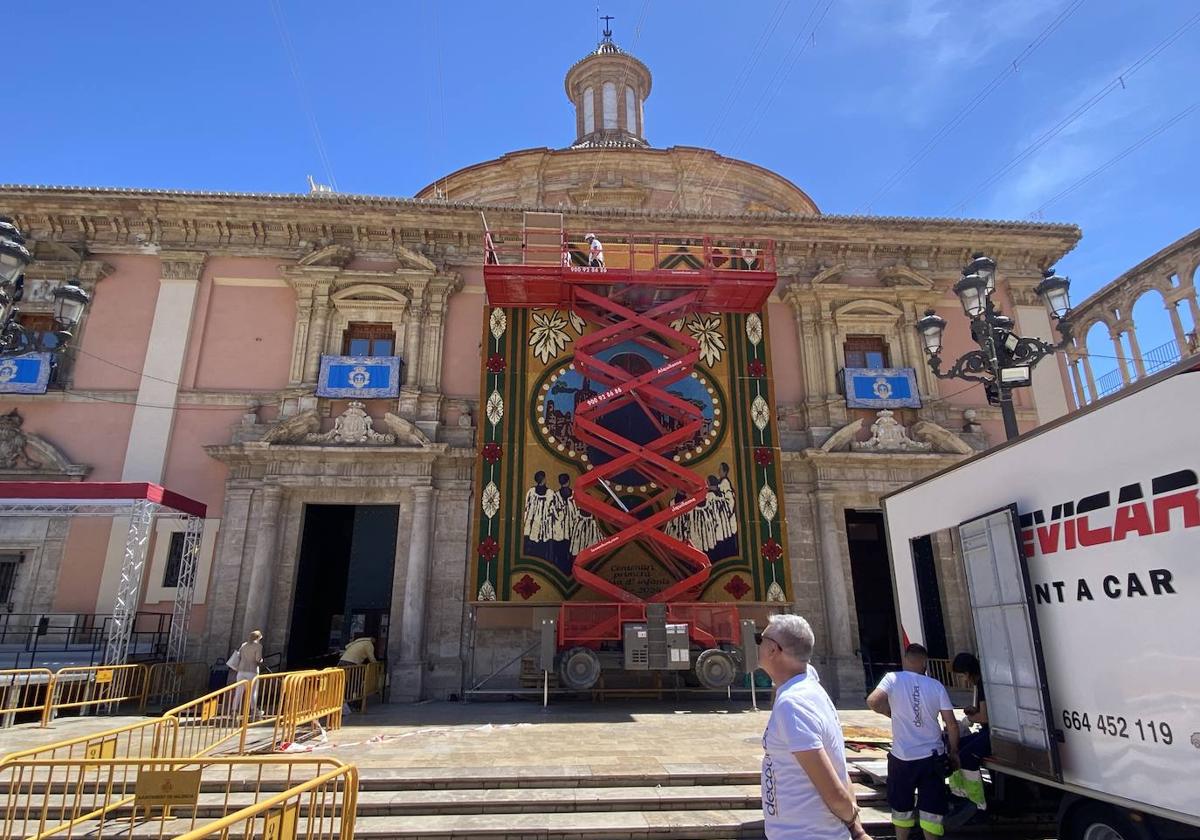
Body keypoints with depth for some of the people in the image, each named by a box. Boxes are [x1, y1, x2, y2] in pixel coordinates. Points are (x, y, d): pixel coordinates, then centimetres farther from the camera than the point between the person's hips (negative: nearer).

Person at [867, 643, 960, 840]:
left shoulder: (893, 678, -10)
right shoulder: (936, 686, -4)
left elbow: (872, 701, -24)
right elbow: (951, 724, -3)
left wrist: (890, 711, -3)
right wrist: (954, 752, 12)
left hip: (902, 758, -1)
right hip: (932, 757, 1)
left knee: (902, 807, 18)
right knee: (932, 808, 13)